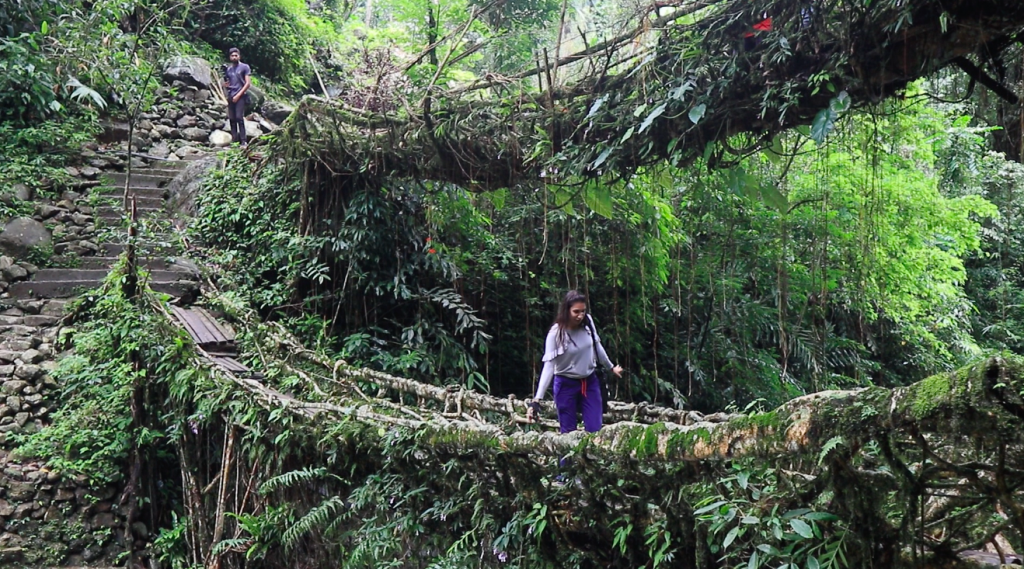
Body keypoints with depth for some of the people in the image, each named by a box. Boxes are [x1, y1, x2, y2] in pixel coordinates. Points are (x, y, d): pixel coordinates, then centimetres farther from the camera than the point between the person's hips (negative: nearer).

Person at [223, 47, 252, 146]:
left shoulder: (244, 67, 2)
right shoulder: (228, 69, 17)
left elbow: (248, 83, -4)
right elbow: (226, 83, 23)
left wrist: (238, 95, -10)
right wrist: (225, 85, -3)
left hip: (240, 96, -5)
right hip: (231, 96, 5)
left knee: (239, 118, -14)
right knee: (231, 119, 2)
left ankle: (243, 141, -14)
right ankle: (234, 140, 6)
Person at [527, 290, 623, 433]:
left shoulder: (588, 323, -9)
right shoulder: (556, 333, -20)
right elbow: (549, 366, -22)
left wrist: (611, 367, 24)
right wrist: (537, 400, -28)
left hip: (590, 382, 4)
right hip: (566, 385, -3)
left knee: (595, 430, 3)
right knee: (568, 432, 5)